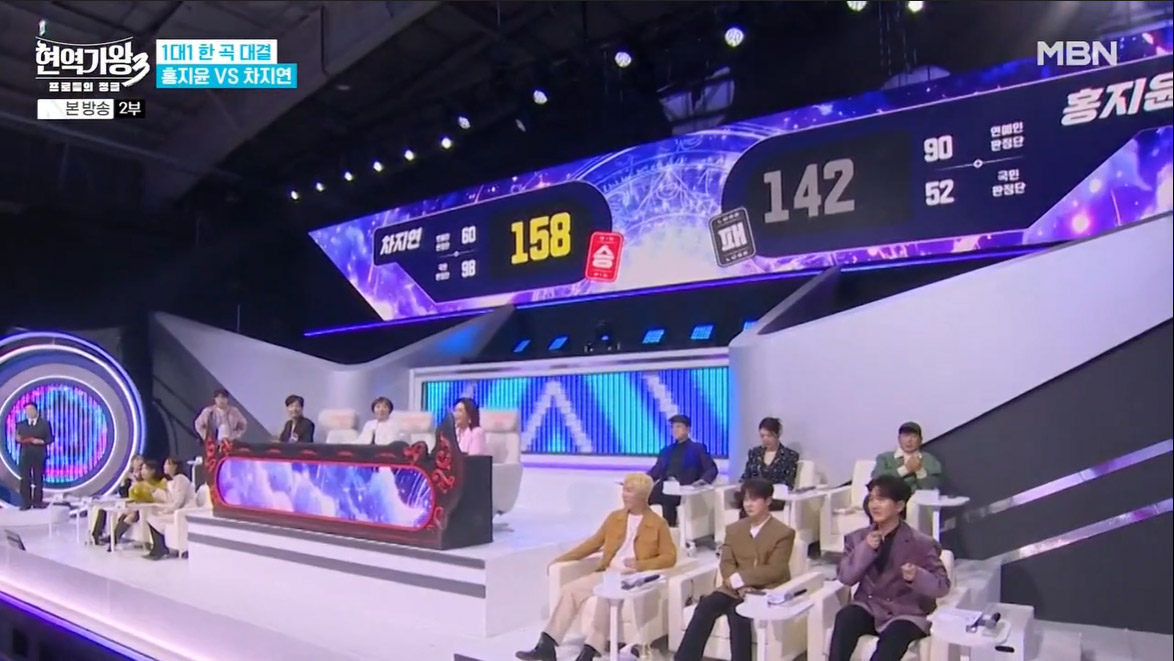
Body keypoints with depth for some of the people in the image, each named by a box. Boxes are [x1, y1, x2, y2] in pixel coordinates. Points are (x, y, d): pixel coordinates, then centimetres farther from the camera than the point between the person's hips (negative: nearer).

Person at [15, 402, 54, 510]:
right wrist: (18, 439, -12)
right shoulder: (21, 424, 13)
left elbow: (50, 438, 1)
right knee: (25, 479, -2)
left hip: (39, 455, -2)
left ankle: (38, 502, 9)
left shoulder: (45, 423, 6)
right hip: (25, 455, 2)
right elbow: (18, 438, 10)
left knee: (38, 479, 3)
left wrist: (41, 441, -17)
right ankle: (26, 503, 1)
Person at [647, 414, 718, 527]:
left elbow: (712, 469, 4)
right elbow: (657, 470, 21)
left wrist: (702, 480, -17)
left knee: (667, 498, -38)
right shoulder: (667, 450, 26)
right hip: (665, 487, 5)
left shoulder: (697, 448, 12)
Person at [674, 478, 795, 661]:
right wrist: (739, 586, -16)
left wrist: (739, 578, -18)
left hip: (767, 591, -4)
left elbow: (774, 571, -12)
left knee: (737, 612, -33)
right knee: (705, 606, -22)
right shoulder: (733, 529, 14)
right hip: (735, 588, 5)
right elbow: (726, 564, 4)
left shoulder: (783, 533, -2)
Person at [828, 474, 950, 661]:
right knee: (845, 618, -29)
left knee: (892, 640, -34)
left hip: (906, 613, -3)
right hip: (868, 607, 3)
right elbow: (845, 577, -5)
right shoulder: (858, 538, 4)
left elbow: (942, 585, -10)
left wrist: (917, 576, -31)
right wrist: (865, 549, -18)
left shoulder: (921, 543, -6)